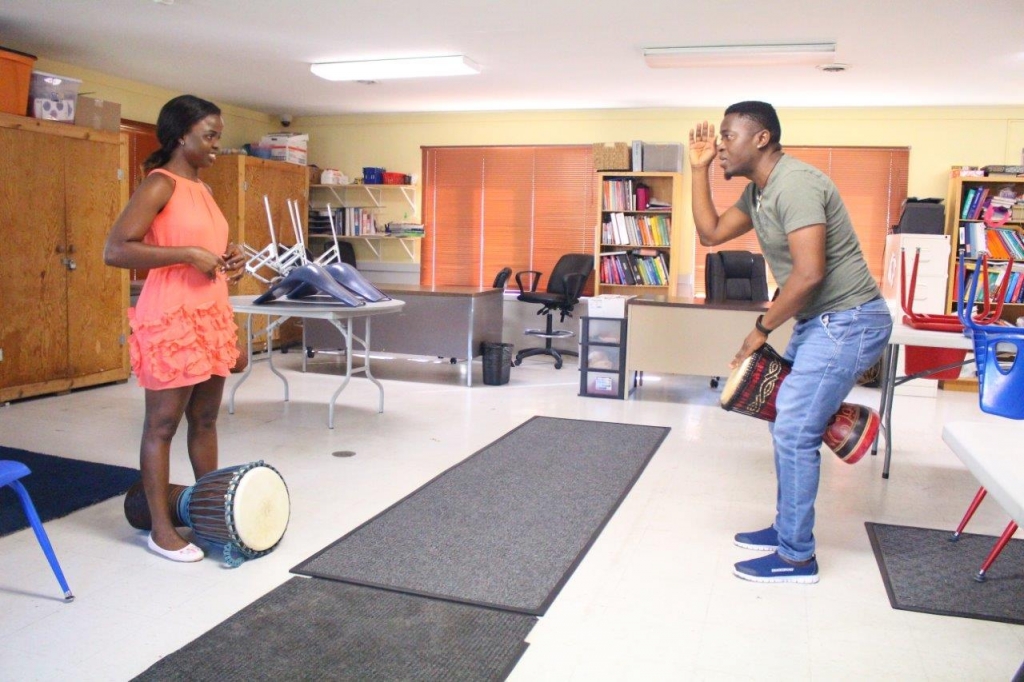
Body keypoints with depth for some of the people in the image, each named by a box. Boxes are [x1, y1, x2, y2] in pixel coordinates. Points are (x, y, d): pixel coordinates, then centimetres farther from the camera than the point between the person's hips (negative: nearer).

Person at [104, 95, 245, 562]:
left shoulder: (201, 187, 15)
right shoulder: (159, 183, -10)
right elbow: (115, 250, -19)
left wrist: (227, 260, 9)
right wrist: (188, 254, -21)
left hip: (212, 314, 9)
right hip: (172, 316, -9)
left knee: (204, 419, 15)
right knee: (162, 423, 2)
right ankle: (161, 528, 12)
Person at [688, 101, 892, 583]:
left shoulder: (794, 184, -21)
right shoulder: (758, 192, 10)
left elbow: (809, 274, -28)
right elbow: (710, 233, 15)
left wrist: (761, 330, -17)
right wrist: (699, 169, 9)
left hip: (847, 322, -10)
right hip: (820, 322, 11)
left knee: (794, 433, -8)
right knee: (786, 423, 17)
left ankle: (797, 557, 6)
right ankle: (787, 527, 31)